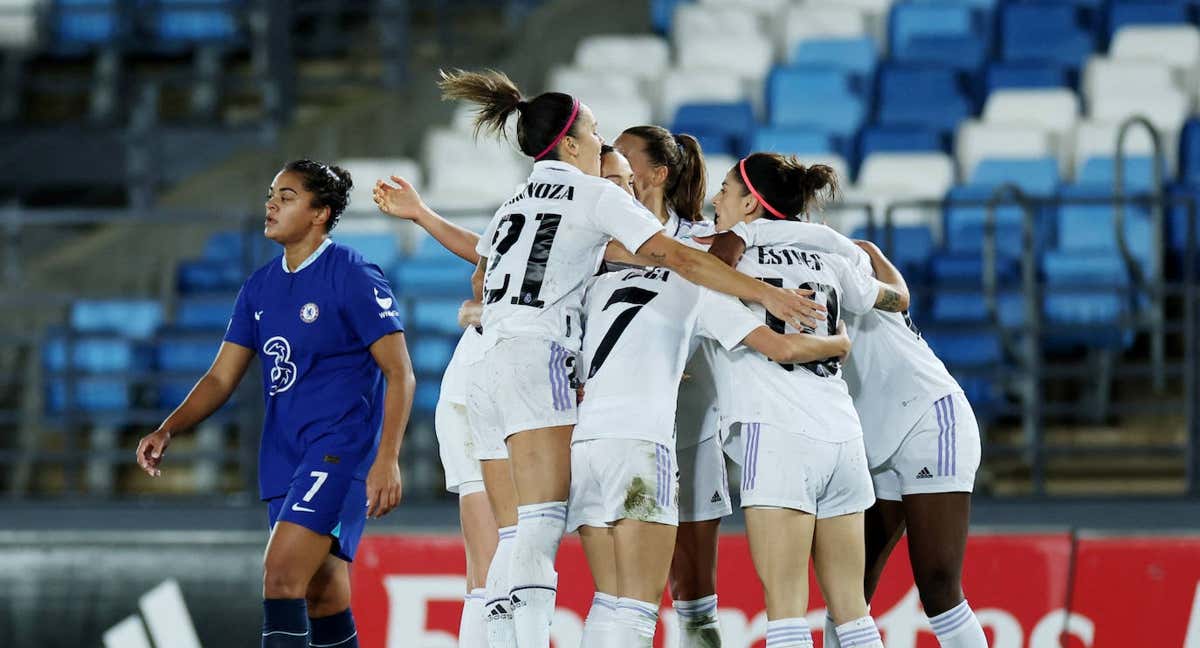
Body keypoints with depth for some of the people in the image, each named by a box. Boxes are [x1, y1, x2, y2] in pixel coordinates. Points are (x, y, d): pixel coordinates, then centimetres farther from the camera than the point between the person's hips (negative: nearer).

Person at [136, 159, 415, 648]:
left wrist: (387, 458, -21)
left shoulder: (353, 276, -9)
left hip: (341, 447, -8)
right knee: (321, 595, 11)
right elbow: (222, 378, 14)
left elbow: (400, 374, -11)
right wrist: (167, 430, -2)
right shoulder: (260, 287, 12)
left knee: (282, 575, -21)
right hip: (284, 456, 8)